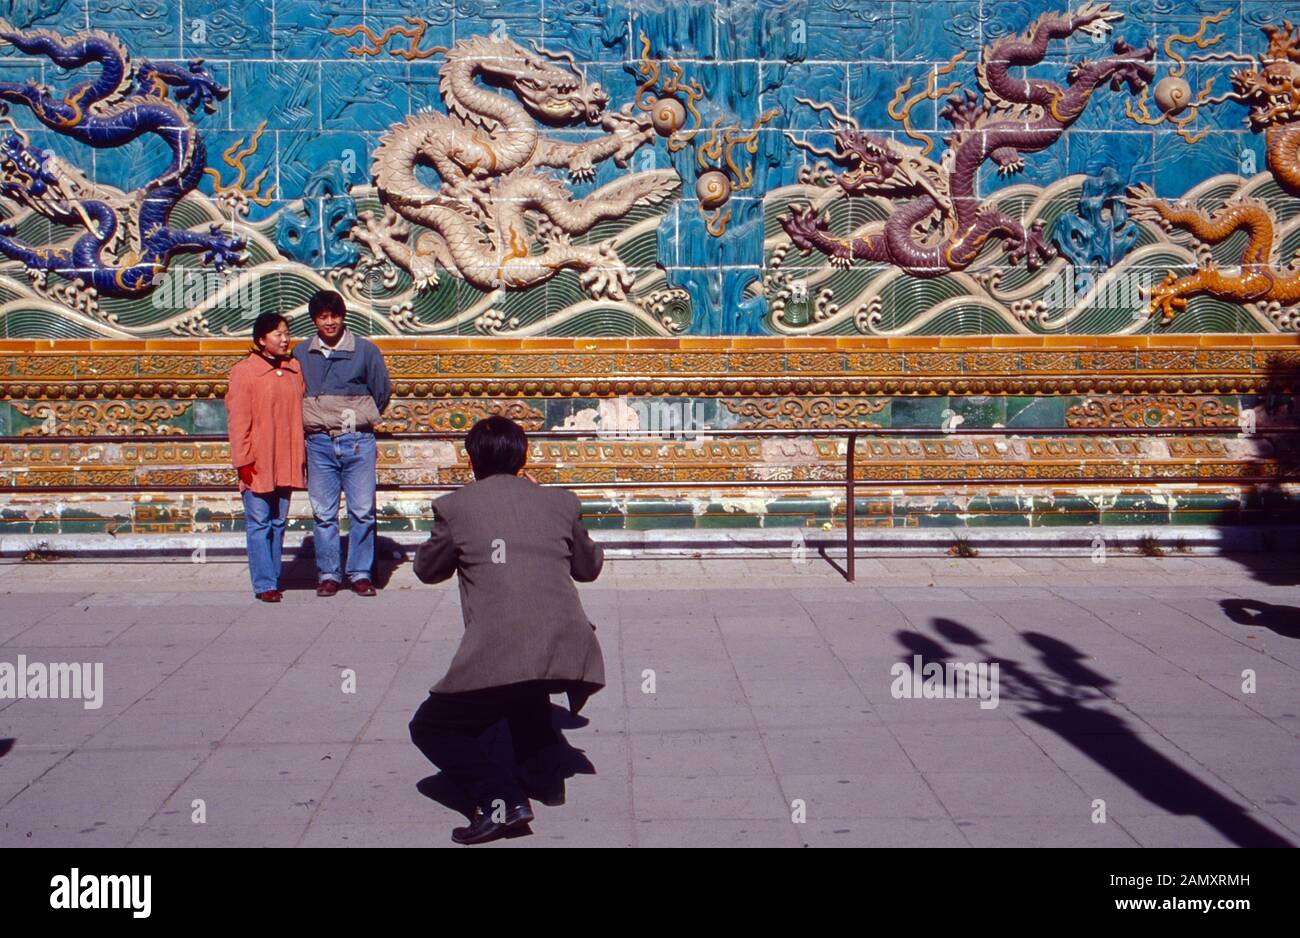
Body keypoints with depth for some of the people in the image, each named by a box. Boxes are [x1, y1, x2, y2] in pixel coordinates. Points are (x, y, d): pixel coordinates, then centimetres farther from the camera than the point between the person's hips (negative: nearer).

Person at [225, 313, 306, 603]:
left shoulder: (294, 370, 9)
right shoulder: (243, 372, -6)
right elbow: (238, 421, -7)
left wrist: (301, 456, 12)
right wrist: (243, 460, -10)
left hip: (285, 463, 5)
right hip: (257, 465, -5)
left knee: (278, 523, 11)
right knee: (259, 524, -2)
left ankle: (274, 580, 20)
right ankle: (265, 584, 1)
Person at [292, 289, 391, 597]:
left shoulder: (366, 350, 0)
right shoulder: (301, 353, 7)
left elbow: (382, 392, 8)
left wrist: (358, 419, 10)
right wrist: (314, 421, 10)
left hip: (358, 442, -1)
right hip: (319, 444, 2)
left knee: (362, 511, 0)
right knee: (323, 513, 5)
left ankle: (360, 573, 10)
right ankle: (328, 574, 14)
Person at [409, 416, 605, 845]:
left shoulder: (455, 507, 6)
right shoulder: (560, 502, 15)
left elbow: (428, 569, 22)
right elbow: (589, 567, 29)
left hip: (497, 660, -5)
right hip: (570, 656, 5)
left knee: (430, 728, 16)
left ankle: (501, 797, -3)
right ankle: (531, 768, 37)